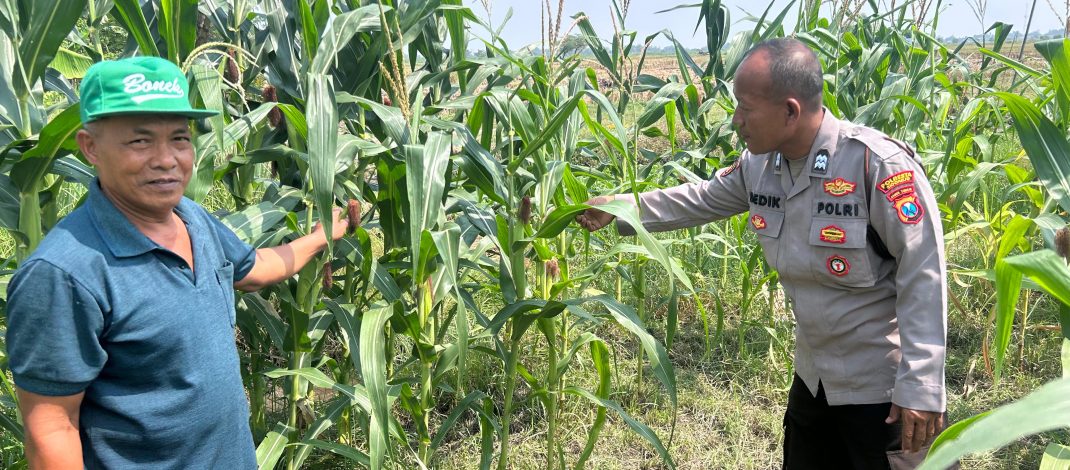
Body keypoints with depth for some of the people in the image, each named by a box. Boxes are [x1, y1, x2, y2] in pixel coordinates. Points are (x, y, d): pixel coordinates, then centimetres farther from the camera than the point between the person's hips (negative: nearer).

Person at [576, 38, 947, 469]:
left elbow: (922, 276, -24)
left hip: (882, 385, -7)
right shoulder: (760, 164, -4)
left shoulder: (877, 164, -26)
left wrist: (921, 387, -23)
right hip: (814, 375, 7)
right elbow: (702, 200, 14)